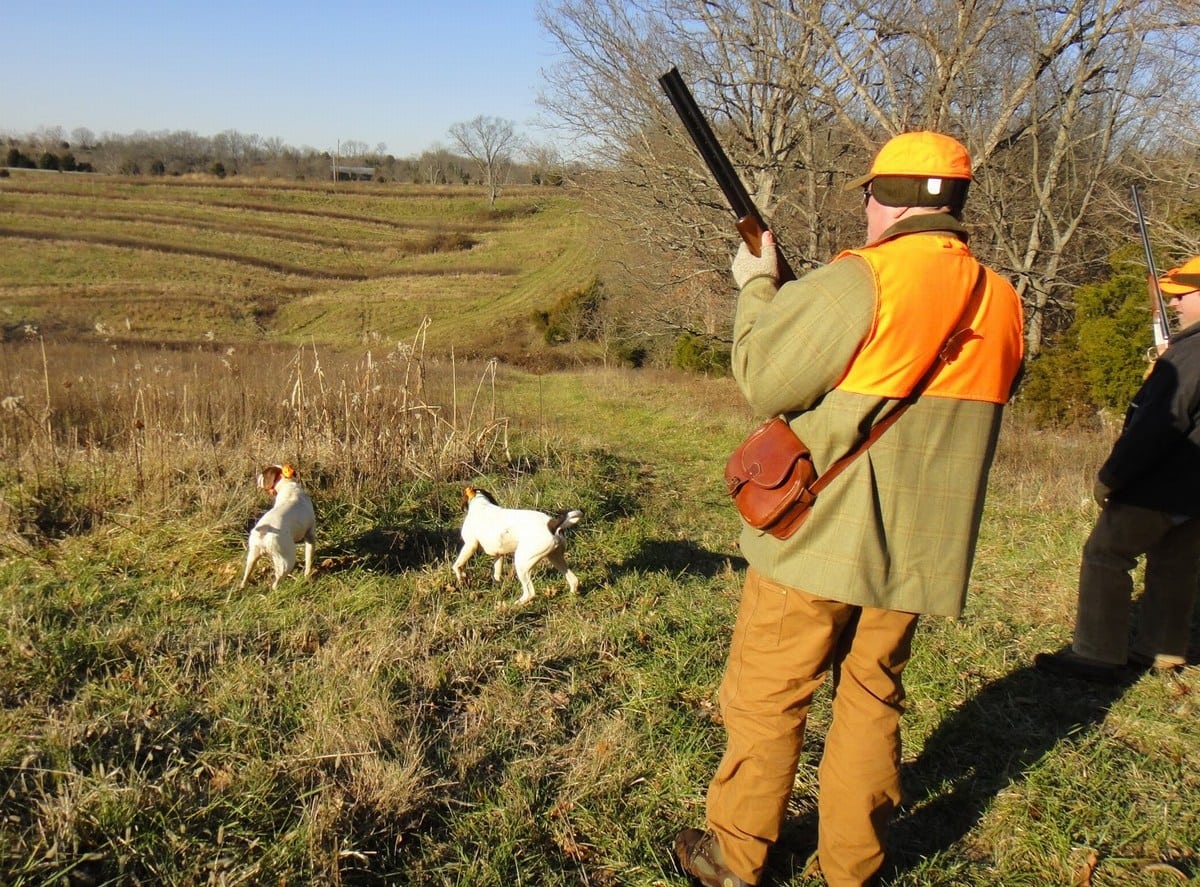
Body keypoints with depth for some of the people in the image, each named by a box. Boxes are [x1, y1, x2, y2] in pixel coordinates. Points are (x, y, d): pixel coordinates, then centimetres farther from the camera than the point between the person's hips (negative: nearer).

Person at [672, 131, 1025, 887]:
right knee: (871, 700, 18)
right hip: (917, 548, 6)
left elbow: (764, 380, -12)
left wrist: (758, 285, 4)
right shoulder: (1003, 306, 5)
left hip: (820, 539, -6)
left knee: (766, 700, 9)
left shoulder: (859, 282, -17)